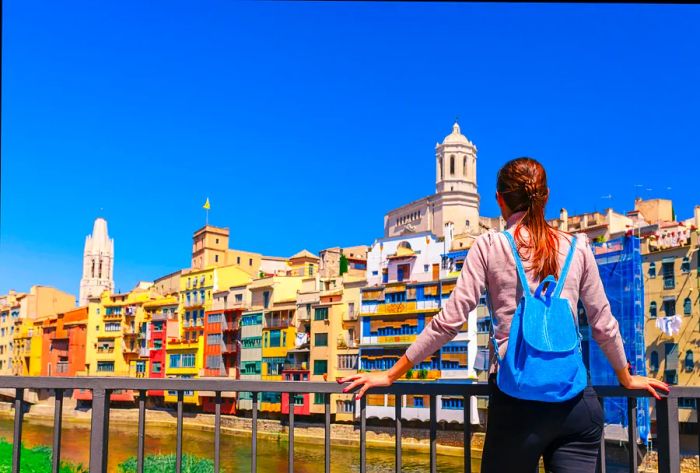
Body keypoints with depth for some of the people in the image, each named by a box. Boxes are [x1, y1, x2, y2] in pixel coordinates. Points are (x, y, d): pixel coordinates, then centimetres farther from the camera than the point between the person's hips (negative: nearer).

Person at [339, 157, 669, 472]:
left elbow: (449, 321, -3)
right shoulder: (577, 247, 8)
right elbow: (604, 325, 13)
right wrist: (626, 378, 31)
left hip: (516, 397, -1)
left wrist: (390, 375, 4)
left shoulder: (489, 246, 2)